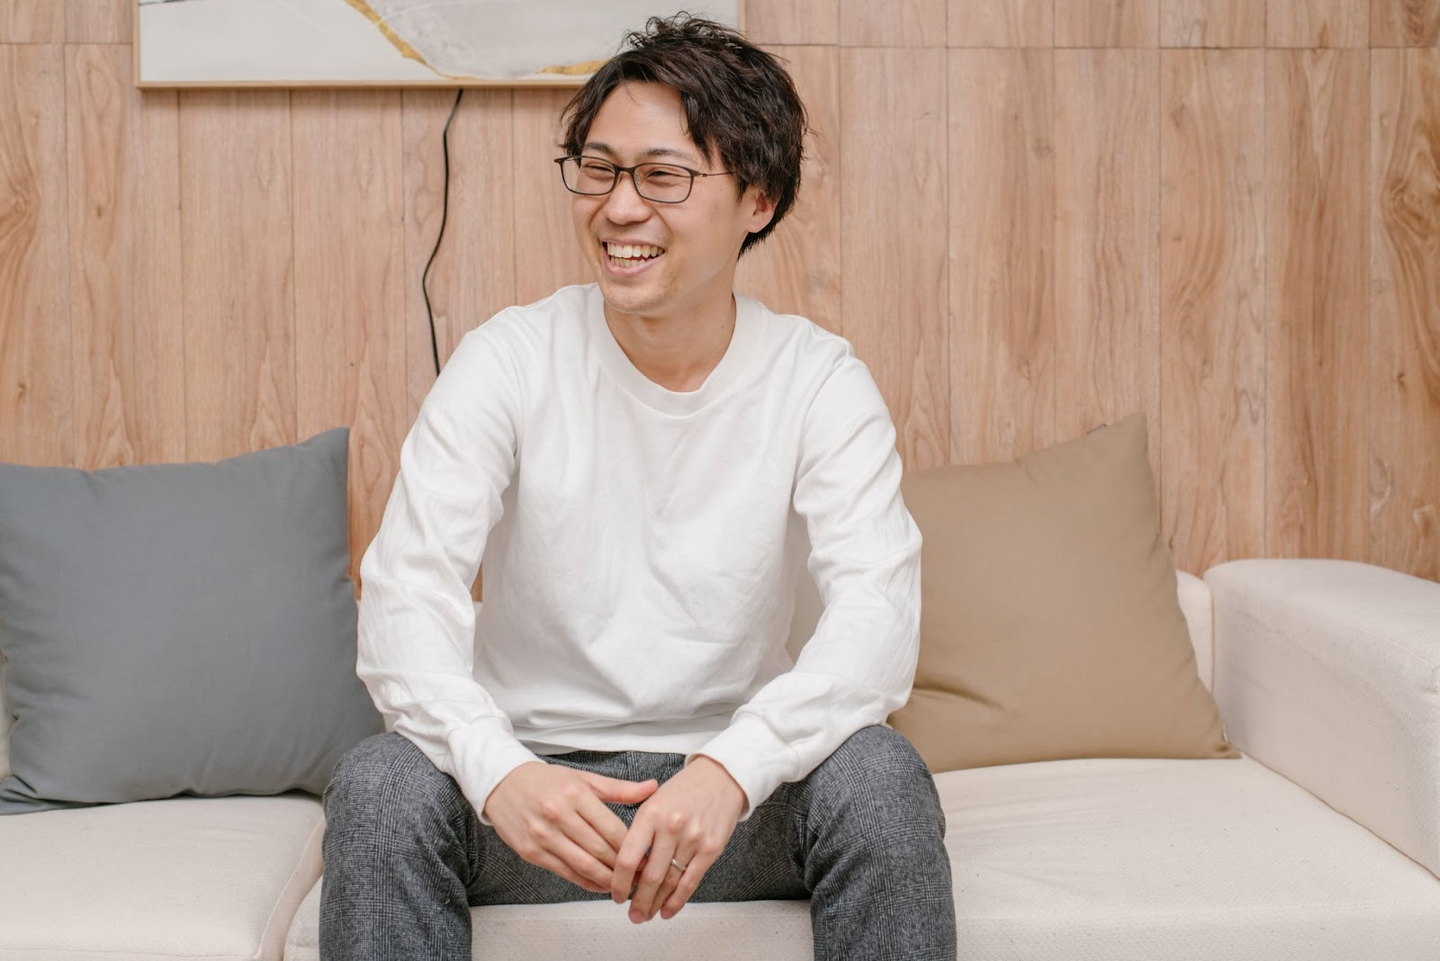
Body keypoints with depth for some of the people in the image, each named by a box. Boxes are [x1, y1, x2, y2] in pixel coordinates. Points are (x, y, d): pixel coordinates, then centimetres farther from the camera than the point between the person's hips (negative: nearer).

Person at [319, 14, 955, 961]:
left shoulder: (820, 382, -6)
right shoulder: (507, 362, -6)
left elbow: (879, 614, -19)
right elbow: (407, 593, -16)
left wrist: (729, 770, -38)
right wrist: (499, 771, -36)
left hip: (736, 787, 1)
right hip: (534, 775, 0)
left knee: (880, 773, -28)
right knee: (380, 784, -29)